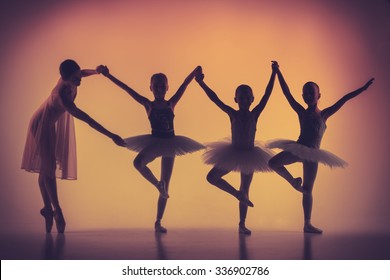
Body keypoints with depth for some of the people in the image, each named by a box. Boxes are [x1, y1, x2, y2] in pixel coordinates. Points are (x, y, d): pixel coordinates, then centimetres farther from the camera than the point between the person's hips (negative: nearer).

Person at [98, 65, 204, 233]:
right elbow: (125, 88, -4)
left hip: (170, 143, 2)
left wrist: (196, 72, -15)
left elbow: (185, 84, -2)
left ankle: (158, 222, 13)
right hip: (154, 142, -1)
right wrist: (107, 75, -8)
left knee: (165, 184, 4)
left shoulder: (171, 104, 3)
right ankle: (158, 185, -9)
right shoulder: (148, 105, 0)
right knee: (138, 163, -35)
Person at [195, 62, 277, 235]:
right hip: (232, 153, 1)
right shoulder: (233, 114, -6)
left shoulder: (254, 114, -6)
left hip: (249, 155, 0)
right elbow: (214, 98, -11)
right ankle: (238, 194, 5)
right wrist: (201, 83, -17)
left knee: (245, 190, 6)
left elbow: (267, 95, -11)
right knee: (212, 177, -11)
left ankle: (242, 224, 15)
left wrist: (273, 74, -16)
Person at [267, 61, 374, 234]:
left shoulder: (324, 114, 5)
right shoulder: (302, 113, 3)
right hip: (297, 149, 0)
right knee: (273, 163, -24)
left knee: (308, 190, 6)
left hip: (312, 154, 0)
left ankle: (307, 224, 13)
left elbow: (344, 99, 2)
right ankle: (293, 181, 1)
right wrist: (278, 72, -5)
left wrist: (364, 88, -1)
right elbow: (287, 94, -2)